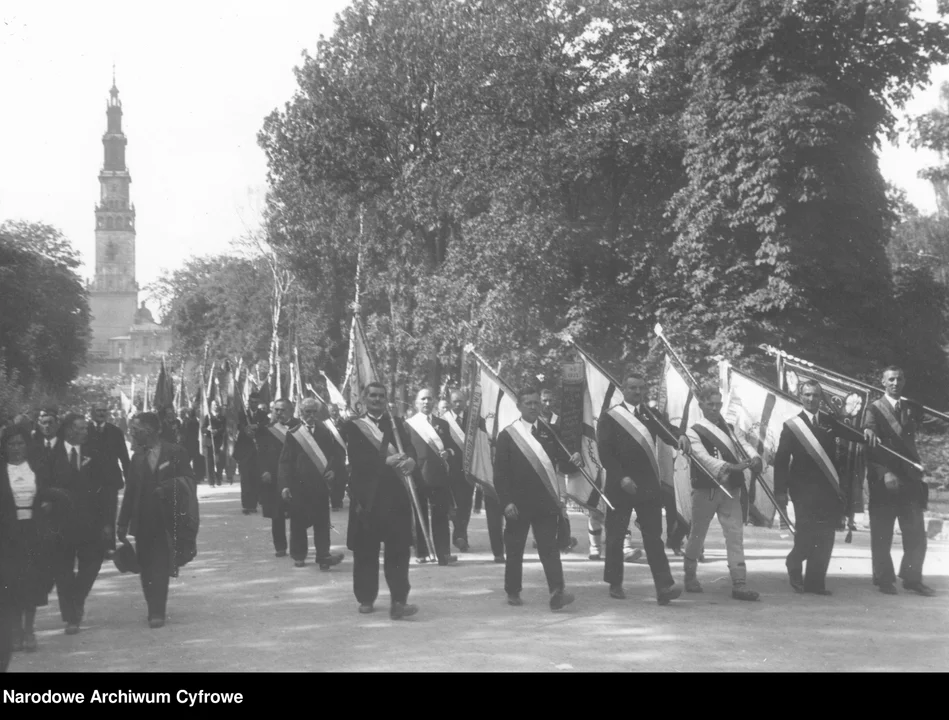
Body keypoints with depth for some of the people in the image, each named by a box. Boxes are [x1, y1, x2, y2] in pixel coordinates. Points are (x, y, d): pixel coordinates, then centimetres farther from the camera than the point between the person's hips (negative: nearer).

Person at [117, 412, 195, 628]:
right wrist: (123, 523, 8)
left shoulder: (175, 452, -1)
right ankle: (155, 609, 15)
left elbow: (189, 480, -3)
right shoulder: (138, 456, 12)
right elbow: (130, 491, 12)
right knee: (146, 568, 4)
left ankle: (157, 612, -7)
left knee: (160, 567, -9)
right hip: (143, 521, 4)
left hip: (165, 519, -4)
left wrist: (170, 485, -22)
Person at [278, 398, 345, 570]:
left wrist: (332, 469, -10)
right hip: (298, 484, -1)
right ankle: (298, 556, 17)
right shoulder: (293, 434, 2)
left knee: (322, 521, -4)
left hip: (320, 483, 1)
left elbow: (338, 456, 9)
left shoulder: (325, 432, 6)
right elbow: (285, 462, 0)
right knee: (298, 522, 6)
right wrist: (284, 485, -9)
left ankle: (323, 556, -7)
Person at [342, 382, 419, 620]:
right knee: (365, 550, 5)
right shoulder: (353, 427, 5)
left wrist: (410, 460, -24)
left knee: (399, 548, -6)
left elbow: (409, 447, -1)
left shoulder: (397, 423, 13)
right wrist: (386, 461, -21)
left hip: (396, 494, 1)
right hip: (367, 496, -1)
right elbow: (358, 459, -7)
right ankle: (366, 599, 19)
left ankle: (399, 601, -9)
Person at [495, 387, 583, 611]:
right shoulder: (507, 435, 1)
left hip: (546, 502, 2)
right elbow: (500, 473, -3)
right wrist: (506, 502, -12)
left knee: (549, 547, -7)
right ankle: (513, 592, 19)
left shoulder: (548, 434, 11)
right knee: (515, 549, 7)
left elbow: (563, 465, 10)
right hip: (518, 504, -2)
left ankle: (557, 592, -16)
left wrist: (574, 462, -14)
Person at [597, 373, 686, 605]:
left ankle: (664, 586, -11)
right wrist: (621, 478, -17)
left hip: (649, 486, 3)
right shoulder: (609, 418, 0)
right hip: (619, 486, -3)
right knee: (615, 536, 6)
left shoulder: (651, 415, 14)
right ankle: (615, 584, 19)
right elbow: (604, 451, -7)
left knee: (654, 536, -3)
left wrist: (681, 437, -22)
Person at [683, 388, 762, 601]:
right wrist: (729, 466, -32)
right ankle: (690, 575, 29)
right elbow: (704, 458, -18)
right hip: (705, 489, -3)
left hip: (730, 489, 3)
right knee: (697, 535, 9)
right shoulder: (694, 432, -4)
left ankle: (739, 583, -10)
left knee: (735, 534, -6)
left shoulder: (730, 428, 12)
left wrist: (753, 460, -18)